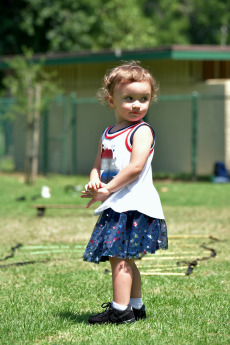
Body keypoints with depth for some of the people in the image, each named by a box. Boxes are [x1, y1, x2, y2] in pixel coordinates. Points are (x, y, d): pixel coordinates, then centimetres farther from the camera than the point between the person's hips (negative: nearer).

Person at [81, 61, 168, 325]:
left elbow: (136, 166, -20)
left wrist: (108, 190, -17)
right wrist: (94, 183, -5)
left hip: (134, 204, -9)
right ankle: (136, 306, 26)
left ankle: (120, 311, -14)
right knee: (124, 260, 16)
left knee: (119, 257, -13)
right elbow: (98, 166, 18)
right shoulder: (107, 135, 17)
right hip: (116, 207, 9)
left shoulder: (142, 131, -8)